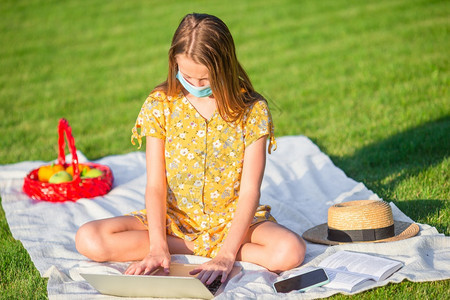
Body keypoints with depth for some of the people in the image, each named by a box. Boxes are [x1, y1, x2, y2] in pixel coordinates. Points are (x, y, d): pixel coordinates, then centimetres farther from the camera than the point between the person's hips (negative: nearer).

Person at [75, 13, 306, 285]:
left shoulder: (252, 110, -11)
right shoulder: (161, 104, -7)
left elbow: (250, 191, -15)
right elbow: (155, 186, -8)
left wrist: (226, 255, -26)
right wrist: (158, 247, -23)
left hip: (233, 220, -2)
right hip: (174, 219, 2)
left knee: (291, 252, -32)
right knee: (88, 240, -20)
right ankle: (201, 250, -13)